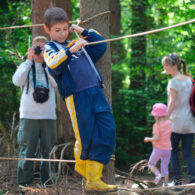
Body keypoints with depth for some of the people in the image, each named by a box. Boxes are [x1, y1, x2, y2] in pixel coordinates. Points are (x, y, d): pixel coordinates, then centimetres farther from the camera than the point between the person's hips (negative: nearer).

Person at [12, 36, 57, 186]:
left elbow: (57, 83, -5)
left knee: (49, 150, 2)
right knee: (27, 150, -3)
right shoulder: (26, 66, 12)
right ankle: (25, 183, 0)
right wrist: (29, 60, -6)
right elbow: (17, 81, -7)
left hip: (48, 116, 1)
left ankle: (48, 183, 9)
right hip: (29, 116, -1)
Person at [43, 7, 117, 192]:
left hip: (96, 92, 5)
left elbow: (101, 45, 29)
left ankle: (93, 180, 1)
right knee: (86, 137, -4)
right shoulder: (50, 48, 7)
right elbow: (54, 65, -14)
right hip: (76, 96, -5)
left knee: (107, 132, -4)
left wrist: (83, 31, 23)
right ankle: (81, 163, 29)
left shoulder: (78, 44, 25)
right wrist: (71, 50, -25)